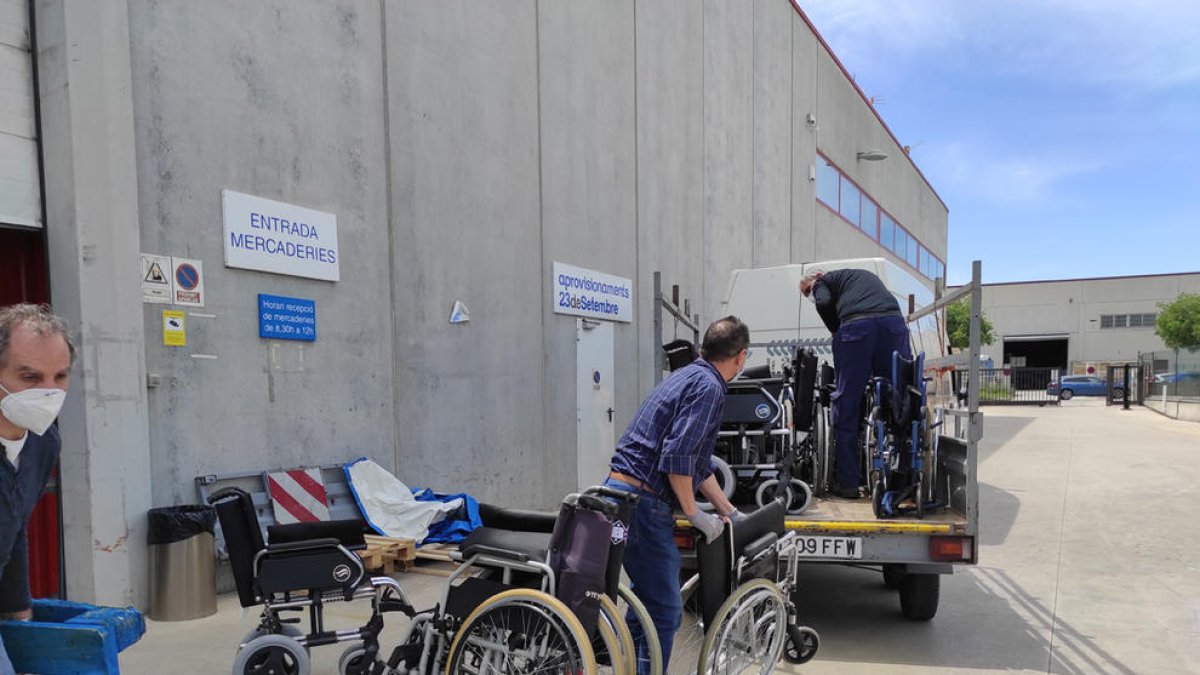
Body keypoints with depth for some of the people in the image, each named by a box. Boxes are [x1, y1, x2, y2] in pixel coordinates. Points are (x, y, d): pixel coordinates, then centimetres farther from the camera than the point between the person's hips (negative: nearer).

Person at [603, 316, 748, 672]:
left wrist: (731, 512, 28)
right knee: (665, 610, 0)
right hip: (644, 502, -10)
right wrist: (695, 515, -10)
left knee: (645, 597, 25)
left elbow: (699, 463, 24)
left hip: (621, 490, 10)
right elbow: (677, 458, -23)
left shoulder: (689, 376, 18)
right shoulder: (709, 387, -13)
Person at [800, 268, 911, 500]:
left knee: (846, 403, 3)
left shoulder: (823, 282, 23)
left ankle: (847, 483, 5)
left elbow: (824, 304, -1)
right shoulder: (865, 275, 40)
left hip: (856, 324, -4)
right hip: (894, 322, 5)